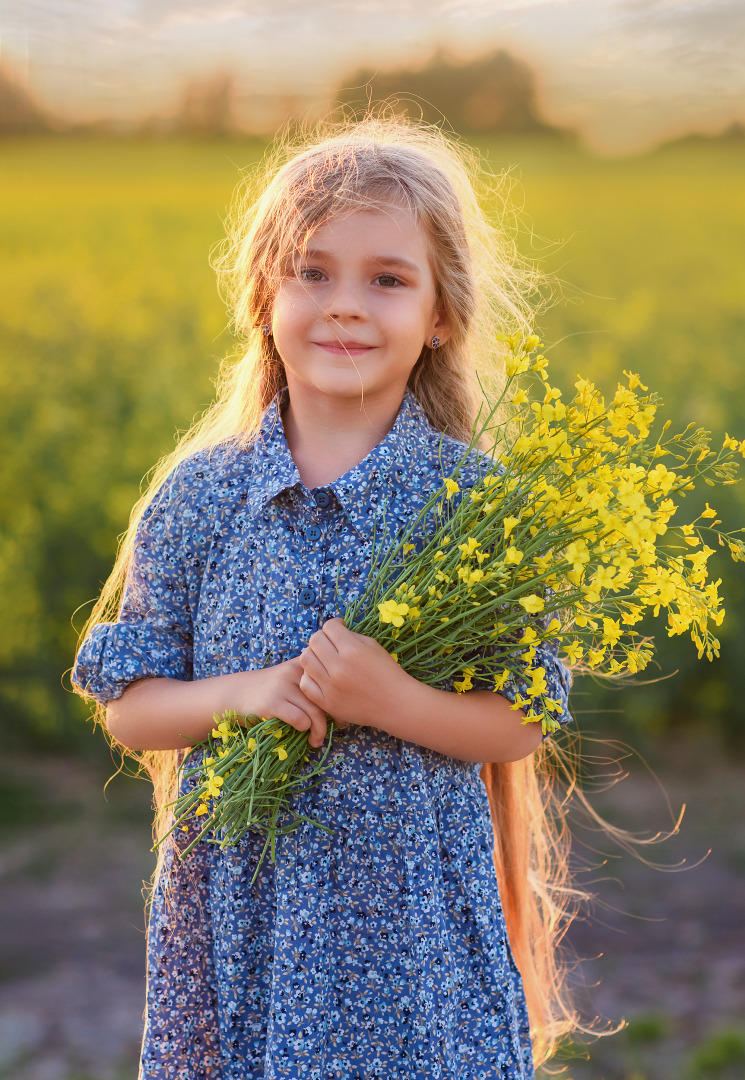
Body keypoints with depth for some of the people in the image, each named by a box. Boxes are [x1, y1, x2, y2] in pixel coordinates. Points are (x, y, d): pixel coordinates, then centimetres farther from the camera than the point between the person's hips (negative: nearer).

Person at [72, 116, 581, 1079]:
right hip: (237, 913, 2)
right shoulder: (197, 495, 0)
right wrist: (242, 693, -16)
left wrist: (392, 701, -21)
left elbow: (523, 724, -4)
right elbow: (129, 707, 3)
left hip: (415, 913, -1)